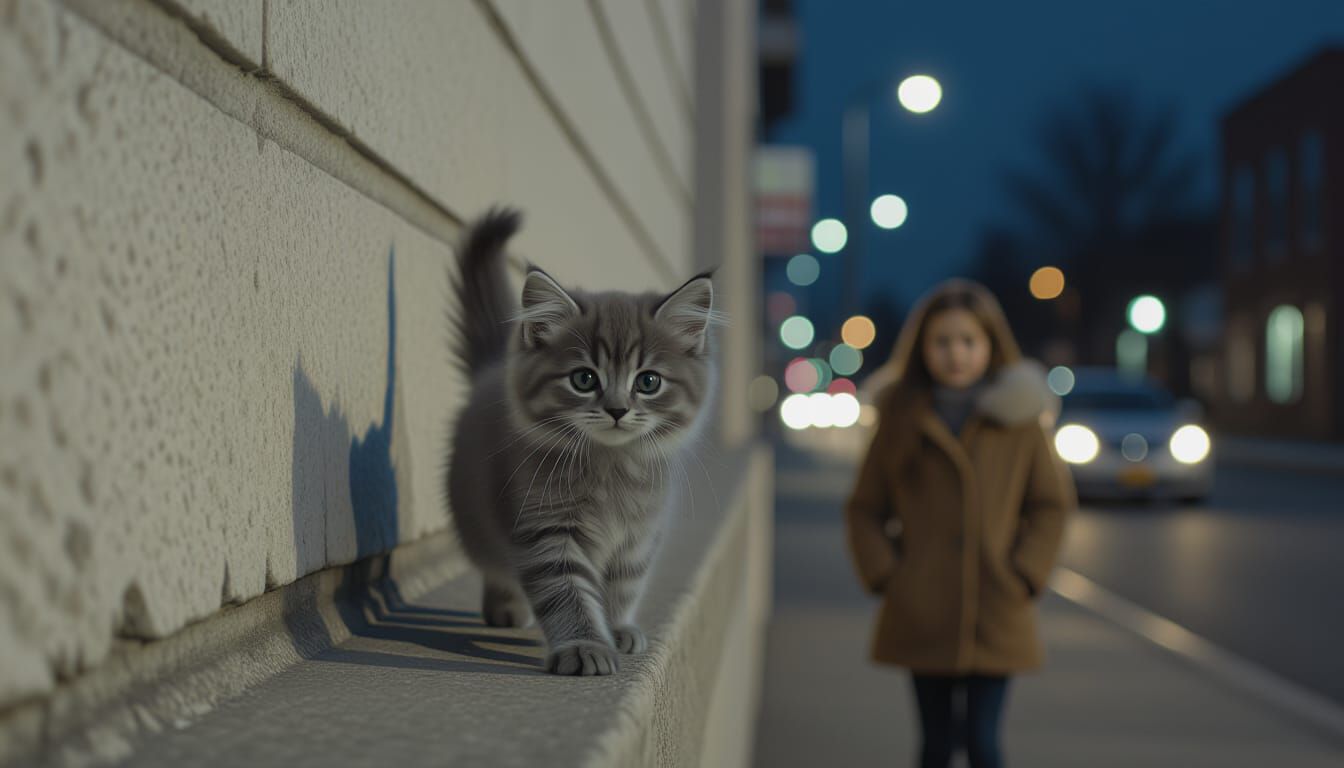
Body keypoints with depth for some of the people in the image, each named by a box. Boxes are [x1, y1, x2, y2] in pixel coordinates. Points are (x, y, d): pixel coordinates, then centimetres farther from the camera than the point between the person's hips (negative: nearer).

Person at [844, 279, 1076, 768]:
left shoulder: (1018, 418, 0)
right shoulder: (901, 417, 2)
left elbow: (1053, 504, 4)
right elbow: (865, 508, 7)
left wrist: (1025, 577, -5)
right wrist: (884, 576, -5)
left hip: (997, 618, -1)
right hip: (924, 615, 1)